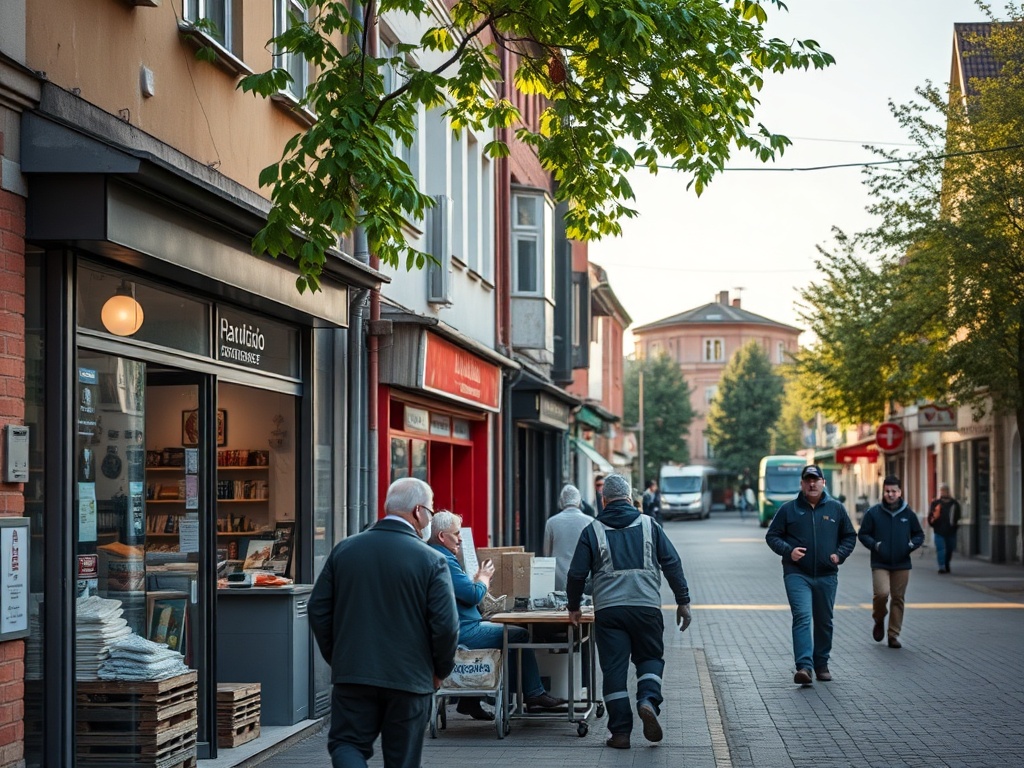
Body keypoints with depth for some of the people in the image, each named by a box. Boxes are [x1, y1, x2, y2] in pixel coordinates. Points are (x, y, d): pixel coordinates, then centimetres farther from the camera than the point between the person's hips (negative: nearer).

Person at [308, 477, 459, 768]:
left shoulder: (344, 549, 2)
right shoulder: (431, 561, -9)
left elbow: (318, 609, 5)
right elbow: (446, 624, -12)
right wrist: (441, 670, 6)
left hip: (352, 675, 2)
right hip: (410, 679, -2)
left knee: (347, 743, 13)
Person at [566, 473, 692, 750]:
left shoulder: (593, 531, 4)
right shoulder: (649, 525, 7)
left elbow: (577, 574, 3)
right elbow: (672, 564, 3)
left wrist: (574, 607, 18)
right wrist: (683, 601, 9)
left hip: (608, 610, -1)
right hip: (647, 606, 1)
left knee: (614, 669, 4)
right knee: (650, 658, 17)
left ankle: (620, 731, 2)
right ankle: (648, 701, -11)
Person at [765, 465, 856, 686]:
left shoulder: (836, 508, 7)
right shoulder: (788, 509, 2)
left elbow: (850, 536, 15)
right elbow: (772, 536, 6)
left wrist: (840, 554, -3)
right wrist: (788, 550, -12)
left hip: (827, 576, 3)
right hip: (797, 575, -3)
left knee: (824, 622, 11)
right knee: (802, 617, -17)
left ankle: (821, 664, 25)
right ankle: (804, 666, -25)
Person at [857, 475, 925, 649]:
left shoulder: (908, 513, 4)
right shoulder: (873, 513, -2)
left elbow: (919, 535, 15)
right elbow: (862, 534, 5)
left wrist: (912, 545, -5)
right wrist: (874, 545, -12)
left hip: (902, 564, 2)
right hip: (880, 564, -2)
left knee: (898, 599, 4)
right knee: (881, 593, -18)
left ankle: (894, 635, 14)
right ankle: (879, 620, 12)